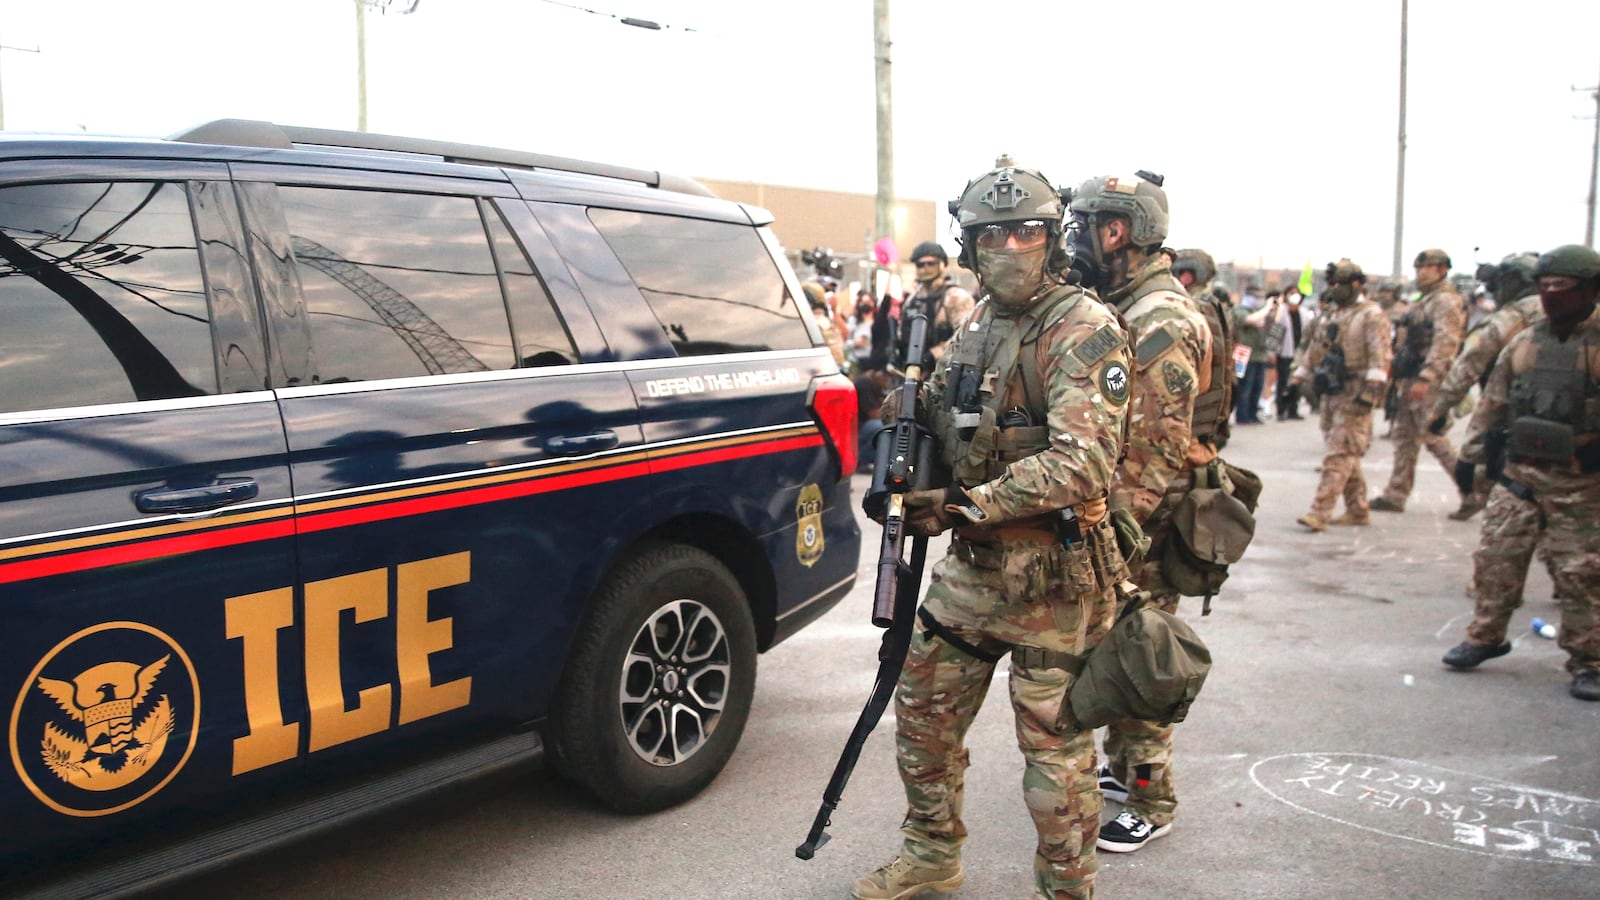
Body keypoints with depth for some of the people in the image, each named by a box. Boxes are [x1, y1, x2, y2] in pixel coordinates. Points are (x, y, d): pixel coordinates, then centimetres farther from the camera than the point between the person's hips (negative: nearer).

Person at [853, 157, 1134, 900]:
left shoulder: (1085, 331, -14)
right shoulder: (975, 326, 10)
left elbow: (1081, 464, -25)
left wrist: (963, 505, -26)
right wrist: (899, 403, -2)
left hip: (1053, 578, -8)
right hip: (971, 566, 8)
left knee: (1055, 747, 3)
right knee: (923, 706, 17)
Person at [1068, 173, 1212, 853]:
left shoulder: (1161, 322, -19)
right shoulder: (1121, 307, 12)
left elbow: (1158, 449, -23)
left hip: (1144, 526, -10)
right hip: (1118, 519, 10)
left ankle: (1150, 805, 14)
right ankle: (1120, 768, 35)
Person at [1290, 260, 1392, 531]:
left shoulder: (1371, 315, -7)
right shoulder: (1329, 313, 16)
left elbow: (1380, 355, -15)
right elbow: (1316, 349, 23)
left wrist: (1372, 388, -23)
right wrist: (1299, 377, 19)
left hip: (1354, 394, -8)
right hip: (1330, 391, 8)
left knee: (1340, 455, -10)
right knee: (1346, 453, 12)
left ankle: (1319, 512, -15)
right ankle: (1357, 511, 20)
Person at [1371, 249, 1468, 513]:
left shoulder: (1446, 301, -11)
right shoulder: (1423, 301, 19)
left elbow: (1445, 343, -22)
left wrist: (1425, 378, -29)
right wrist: (1396, 369, 18)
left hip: (1428, 383, -10)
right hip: (1409, 380, 10)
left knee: (1433, 437, -8)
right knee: (1404, 438, 10)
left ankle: (1471, 488, 3)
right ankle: (1395, 495, 14)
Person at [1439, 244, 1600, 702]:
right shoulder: (1523, 344, 8)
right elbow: (1493, 401, 15)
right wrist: (1475, 452, 13)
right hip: (1518, 475, 4)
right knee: (1495, 560, 7)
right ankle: (1484, 638, 22)